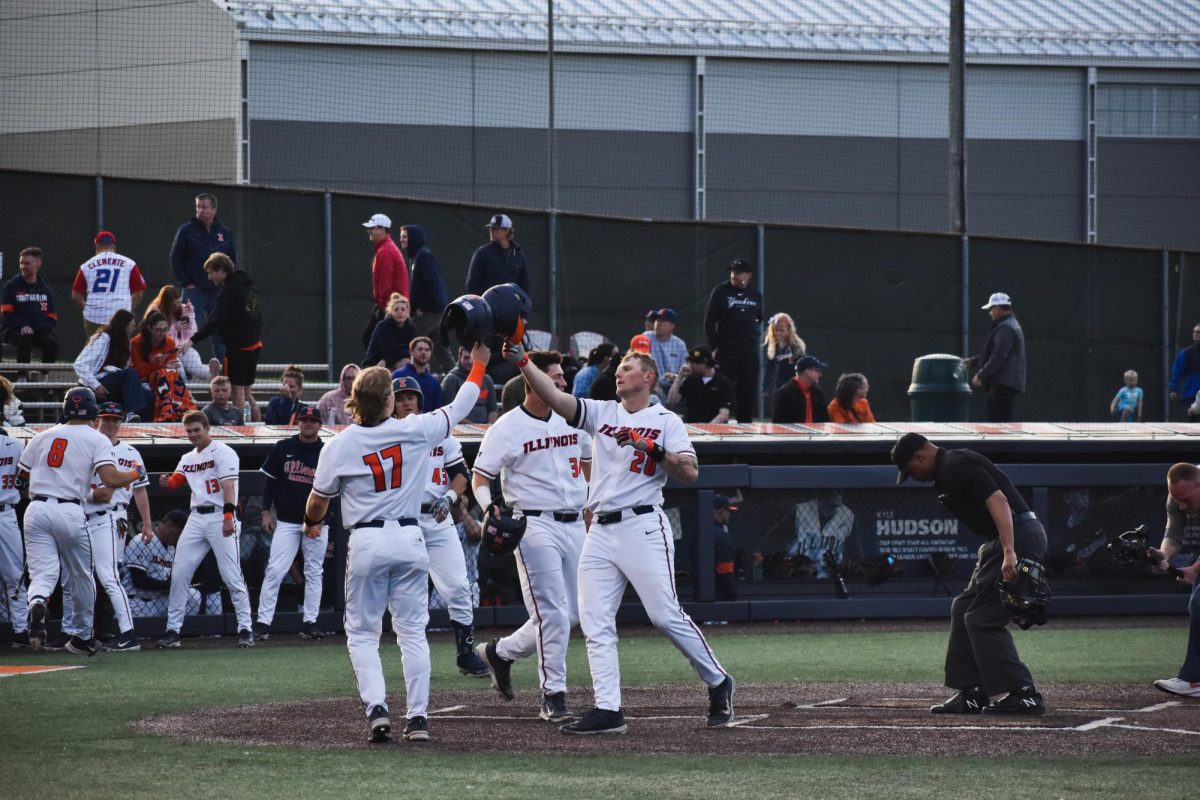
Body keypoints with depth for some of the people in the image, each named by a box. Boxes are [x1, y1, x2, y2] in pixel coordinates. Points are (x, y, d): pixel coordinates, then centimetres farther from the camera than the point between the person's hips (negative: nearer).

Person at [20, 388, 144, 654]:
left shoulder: (43, 437, 14)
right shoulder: (97, 439, 2)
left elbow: (23, 475, 19)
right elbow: (110, 480, -11)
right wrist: (135, 474, 8)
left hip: (36, 509, 2)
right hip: (69, 512, -2)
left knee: (43, 572, -2)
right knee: (81, 577, 15)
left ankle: (37, 602, -37)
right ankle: (82, 636, 27)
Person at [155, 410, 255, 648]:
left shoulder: (222, 452, -4)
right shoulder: (188, 458, 19)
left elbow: (228, 485, -14)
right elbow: (177, 481, 9)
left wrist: (228, 517, -26)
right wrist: (167, 482, -16)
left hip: (220, 517, -7)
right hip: (196, 518, 7)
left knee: (231, 575, -9)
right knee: (179, 574, 2)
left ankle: (245, 629, -4)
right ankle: (173, 630, 7)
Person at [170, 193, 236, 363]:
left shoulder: (225, 233, 10)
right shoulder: (186, 231, -1)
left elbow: (233, 260, 19)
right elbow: (175, 259, -1)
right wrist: (186, 283, -7)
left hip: (218, 291, 3)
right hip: (194, 290, -3)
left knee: (220, 334, 5)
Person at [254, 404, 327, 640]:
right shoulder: (282, 448, 3)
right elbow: (269, 480, 8)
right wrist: (266, 512, 2)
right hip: (287, 521, -1)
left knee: (314, 572, 6)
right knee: (275, 570, -8)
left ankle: (309, 622, 13)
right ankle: (263, 623, -7)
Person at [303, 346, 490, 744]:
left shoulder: (339, 445, -7)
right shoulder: (414, 431, -6)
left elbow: (319, 498, 5)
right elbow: (458, 409, 10)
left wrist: (312, 524, 28)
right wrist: (479, 365, 26)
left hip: (367, 543, -1)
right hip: (409, 539, 1)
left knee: (362, 633, 7)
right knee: (413, 632, 8)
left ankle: (376, 708, -10)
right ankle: (418, 716, 3)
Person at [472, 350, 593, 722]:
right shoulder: (507, 428, -8)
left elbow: (587, 465, 23)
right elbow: (480, 478, -5)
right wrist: (491, 511, -24)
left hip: (574, 524, 7)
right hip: (535, 525, -7)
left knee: (571, 613, 9)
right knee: (553, 612, -12)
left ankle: (501, 652, 28)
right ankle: (553, 697, -6)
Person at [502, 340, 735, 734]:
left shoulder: (665, 421, 3)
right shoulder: (602, 413, 14)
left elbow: (690, 472, -8)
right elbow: (554, 397, 1)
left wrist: (653, 450, -19)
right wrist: (523, 362, -11)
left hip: (643, 527, -5)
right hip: (600, 532, 5)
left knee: (666, 614, -8)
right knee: (595, 622, -2)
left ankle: (718, 683, 9)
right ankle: (608, 709, -2)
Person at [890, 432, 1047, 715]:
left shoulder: (958, 467, -14)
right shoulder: (948, 471, 18)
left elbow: (997, 501, -25)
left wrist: (1009, 553, -35)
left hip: (1020, 536, -11)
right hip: (1002, 542, 11)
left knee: (983, 619, -10)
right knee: (964, 609, 16)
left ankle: (1024, 694, -10)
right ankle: (971, 693, 19)